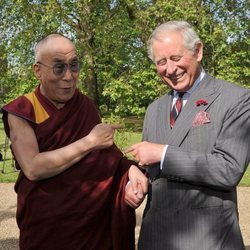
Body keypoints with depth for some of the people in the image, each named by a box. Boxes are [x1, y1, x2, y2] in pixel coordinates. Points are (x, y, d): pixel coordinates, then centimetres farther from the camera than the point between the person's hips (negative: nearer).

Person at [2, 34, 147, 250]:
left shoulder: (85, 105, 3)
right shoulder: (22, 112, -9)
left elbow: (109, 153, -1)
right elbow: (32, 168, -22)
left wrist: (131, 169, -23)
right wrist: (90, 141, -20)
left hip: (96, 221, 4)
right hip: (46, 227, -3)